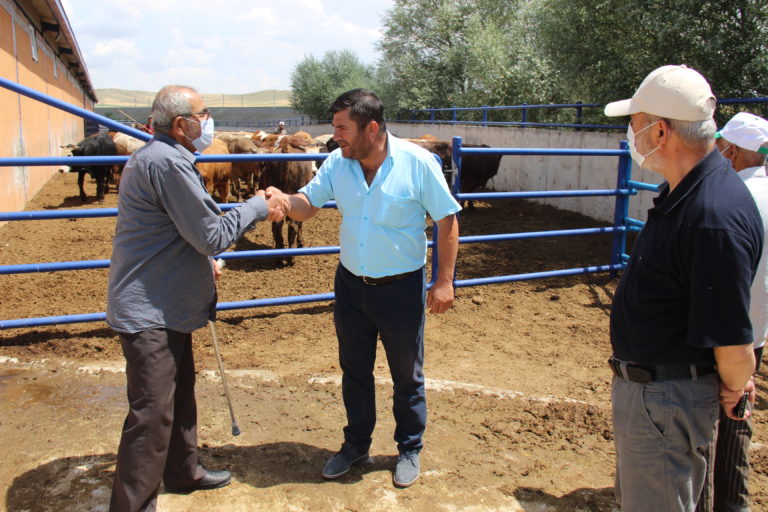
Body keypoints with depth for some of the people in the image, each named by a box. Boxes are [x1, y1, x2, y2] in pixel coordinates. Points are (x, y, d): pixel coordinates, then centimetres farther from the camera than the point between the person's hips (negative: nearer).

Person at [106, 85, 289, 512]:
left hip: (166, 305, 11)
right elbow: (212, 234, -20)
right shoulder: (166, 162, -22)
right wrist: (257, 208, -8)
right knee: (152, 412, -4)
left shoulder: (159, 157, 13)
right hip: (149, 311, -11)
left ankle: (183, 472, 40)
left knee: (180, 392, 22)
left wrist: (203, 261, 21)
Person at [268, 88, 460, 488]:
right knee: (354, 370, 18)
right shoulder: (337, 163, -4)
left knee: (406, 376, 13)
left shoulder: (417, 162, -16)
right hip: (350, 285, 4)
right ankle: (356, 444, 39)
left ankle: (410, 450, 35)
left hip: (402, 288, -4)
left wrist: (445, 280, -13)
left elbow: (447, 219, -10)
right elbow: (307, 205, 0)